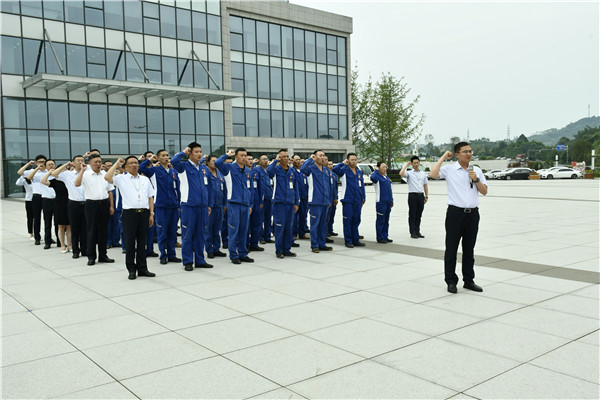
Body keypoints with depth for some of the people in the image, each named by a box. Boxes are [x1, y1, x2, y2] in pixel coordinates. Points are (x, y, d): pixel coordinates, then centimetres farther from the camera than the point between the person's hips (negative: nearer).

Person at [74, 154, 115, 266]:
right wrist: (82, 170, -18)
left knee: (103, 230, 8)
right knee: (92, 231, 1)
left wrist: (111, 205, 7)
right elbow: (76, 184, -20)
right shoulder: (86, 175, -2)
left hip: (104, 203, 4)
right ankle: (91, 257, 9)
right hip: (91, 204, -3)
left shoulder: (105, 175, 9)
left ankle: (102, 255, 18)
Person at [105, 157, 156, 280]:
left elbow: (150, 197, 15)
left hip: (144, 212, 3)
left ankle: (142, 268, 16)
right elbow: (107, 177, -13)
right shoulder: (121, 178, 6)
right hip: (129, 213, -3)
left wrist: (151, 214, 7)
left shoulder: (145, 179, 16)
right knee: (130, 242, 1)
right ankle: (131, 269, 10)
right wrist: (117, 164, -3)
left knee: (142, 242, 9)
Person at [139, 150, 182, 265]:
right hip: (161, 206, -4)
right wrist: (150, 159, -5)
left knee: (172, 231, 9)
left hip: (174, 206, 4)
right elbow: (140, 168, -16)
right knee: (162, 232, 3)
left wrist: (179, 204, 11)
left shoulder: (174, 172, 11)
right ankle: (163, 255, 12)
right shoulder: (155, 171, 1)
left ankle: (171, 255, 19)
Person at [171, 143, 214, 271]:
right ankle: (188, 261, 11)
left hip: (202, 206, 5)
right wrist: (184, 152, -9)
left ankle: (200, 260, 21)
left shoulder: (205, 169, 13)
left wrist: (209, 205, 14)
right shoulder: (184, 167, -1)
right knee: (188, 234, 1)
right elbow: (174, 161, -23)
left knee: (200, 234, 11)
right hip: (189, 206, -5)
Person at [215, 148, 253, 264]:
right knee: (234, 230, -2)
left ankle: (243, 254, 19)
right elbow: (217, 163, -21)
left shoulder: (248, 171, 14)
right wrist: (227, 155, -6)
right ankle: (233, 256, 6)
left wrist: (250, 205, 16)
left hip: (245, 205, 5)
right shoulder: (229, 168, -1)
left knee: (244, 230, 10)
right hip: (234, 203, -5)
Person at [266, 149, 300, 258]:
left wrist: (297, 203, 12)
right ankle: (279, 250, 7)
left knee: (289, 227, 8)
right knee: (279, 227, -3)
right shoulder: (276, 169, -2)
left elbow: (295, 187, 16)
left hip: (290, 203, 5)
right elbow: (268, 170, -28)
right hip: (279, 202, -5)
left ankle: (287, 249, 18)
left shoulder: (292, 171, 13)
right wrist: (275, 160, -17)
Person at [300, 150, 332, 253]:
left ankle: (322, 244, 20)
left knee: (323, 224, 12)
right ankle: (314, 245, 6)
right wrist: (310, 159, -17)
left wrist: (329, 200, 18)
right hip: (315, 201, -6)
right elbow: (302, 169, -29)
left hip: (325, 202, 6)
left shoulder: (326, 170, 15)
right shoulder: (311, 169, -4)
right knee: (315, 223, -1)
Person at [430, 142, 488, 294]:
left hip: (472, 213, 4)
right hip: (455, 213, -4)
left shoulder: (476, 170, 11)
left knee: (469, 249, 12)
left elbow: (484, 192, 11)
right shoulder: (449, 169, -1)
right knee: (451, 249, 2)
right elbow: (433, 174, -19)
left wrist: (476, 179, -6)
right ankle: (451, 281, 11)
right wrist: (443, 157, -8)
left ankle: (469, 280, 23)